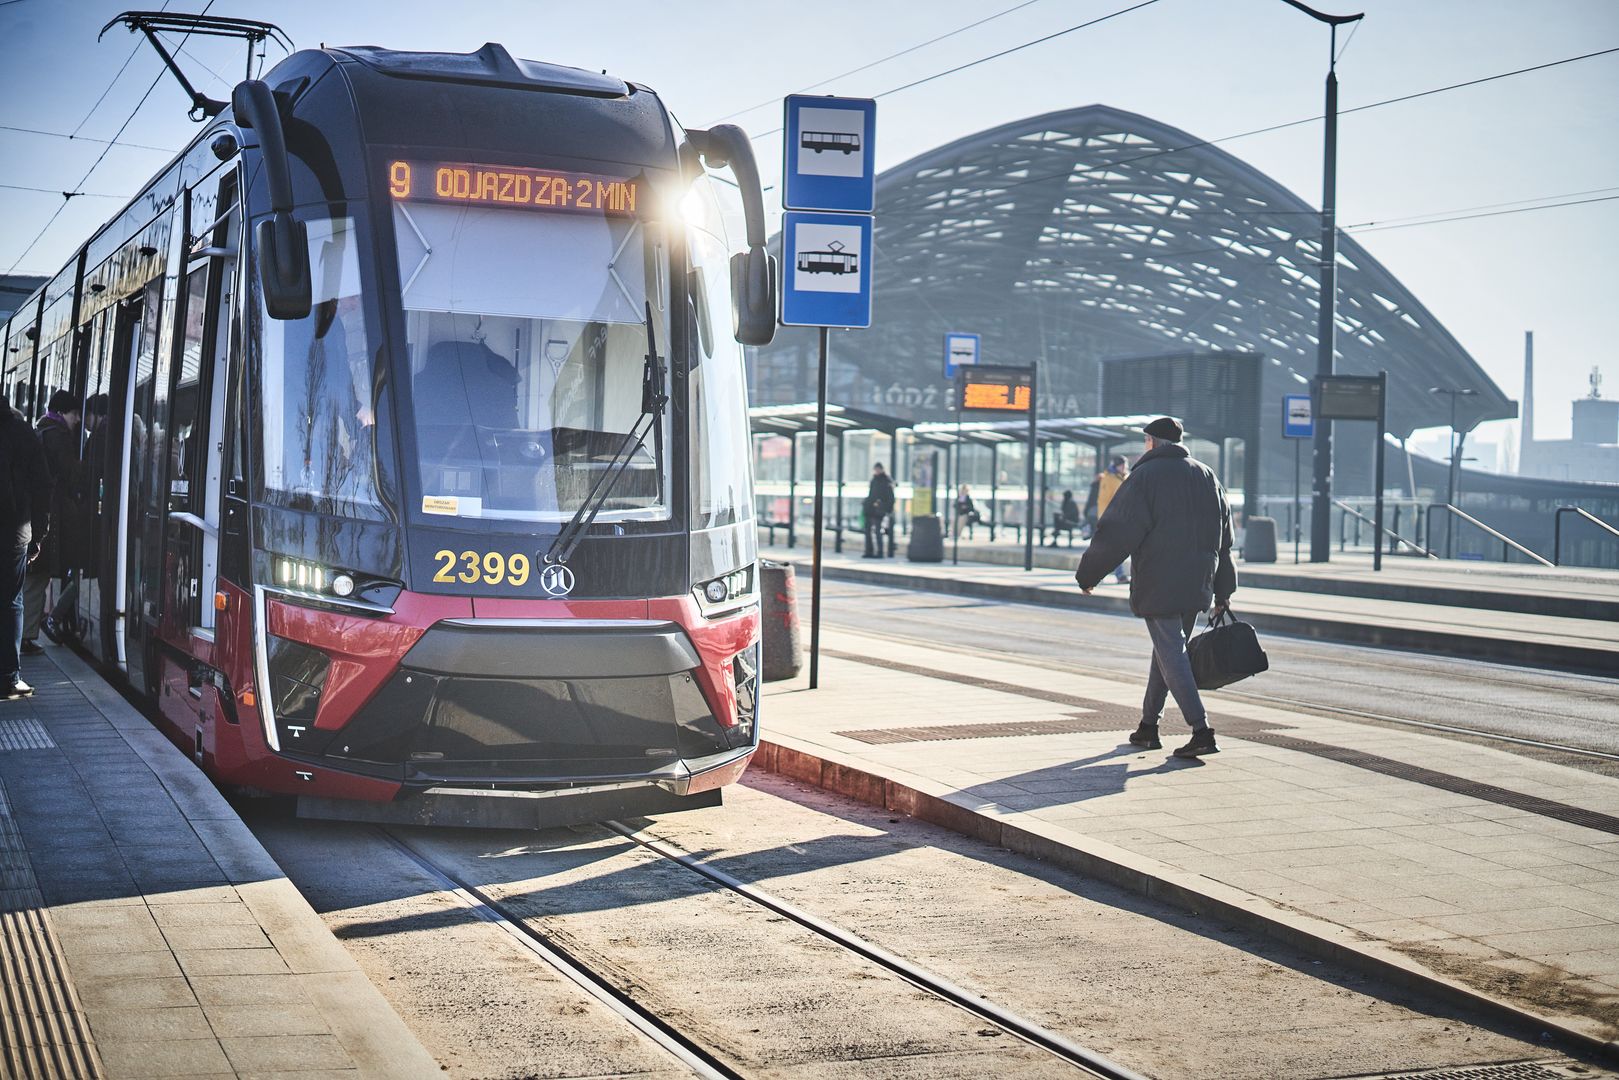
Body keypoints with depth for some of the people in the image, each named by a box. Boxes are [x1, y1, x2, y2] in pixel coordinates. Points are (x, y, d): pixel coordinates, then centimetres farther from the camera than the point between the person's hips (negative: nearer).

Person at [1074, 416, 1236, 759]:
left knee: (1171, 654, -6)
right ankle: (1148, 725, 25)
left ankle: (1201, 731, -16)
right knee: (1167, 650, 17)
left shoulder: (1145, 477, -7)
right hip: (1197, 586, 7)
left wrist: (1087, 574, -1)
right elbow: (1224, 540, 15)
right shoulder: (1207, 477, 13)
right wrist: (1222, 591, 20)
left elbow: (1115, 533, -11)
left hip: (1158, 587, -7)